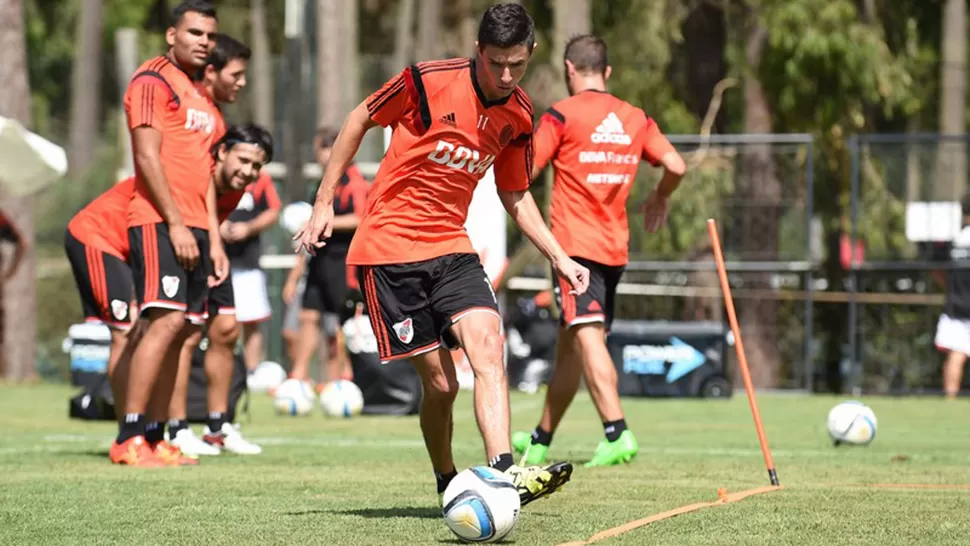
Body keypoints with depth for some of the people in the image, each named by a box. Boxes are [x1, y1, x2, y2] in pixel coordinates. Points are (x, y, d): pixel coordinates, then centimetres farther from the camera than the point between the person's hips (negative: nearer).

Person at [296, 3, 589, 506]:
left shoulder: (519, 117, 2)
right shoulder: (427, 81, -14)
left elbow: (515, 195, 16)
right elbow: (359, 120, 0)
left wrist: (559, 258, 8)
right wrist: (324, 202, 0)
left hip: (452, 247, 4)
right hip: (388, 249, -4)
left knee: (488, 346, -20)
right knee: (439, 383, -5)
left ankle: (503, 474, -32)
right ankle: (447, 482, 18)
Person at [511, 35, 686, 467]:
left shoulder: (562, 115, -6)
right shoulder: (635, 118, 10)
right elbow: (676, 166, 4)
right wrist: (660, 197, 23)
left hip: (575, 244, -6)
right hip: (615, 248, 6)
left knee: (587, 337, -15)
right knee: (569, 347, 14)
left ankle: (617, 433, -31)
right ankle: (540, 440, 26)